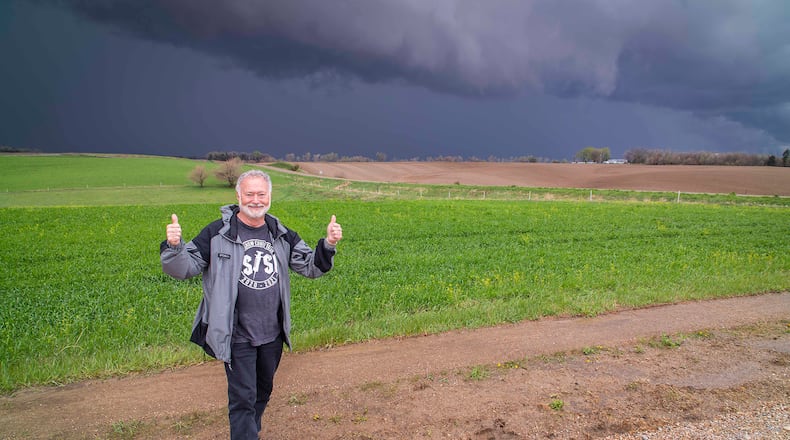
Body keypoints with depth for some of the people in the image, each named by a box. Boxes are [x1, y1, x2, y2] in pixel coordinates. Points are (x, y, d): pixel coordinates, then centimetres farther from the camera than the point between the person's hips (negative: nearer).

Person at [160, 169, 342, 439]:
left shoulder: (281, 235, 2)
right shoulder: (217, 233, -11)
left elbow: (311, 267, 9)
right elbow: (183, 269, -10)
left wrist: (328, 244, -10)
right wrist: (174, 246, -31)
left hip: (272, 336, 5)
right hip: (237, 337, -5)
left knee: (263, 391, 24)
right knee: (243, 398, -1)